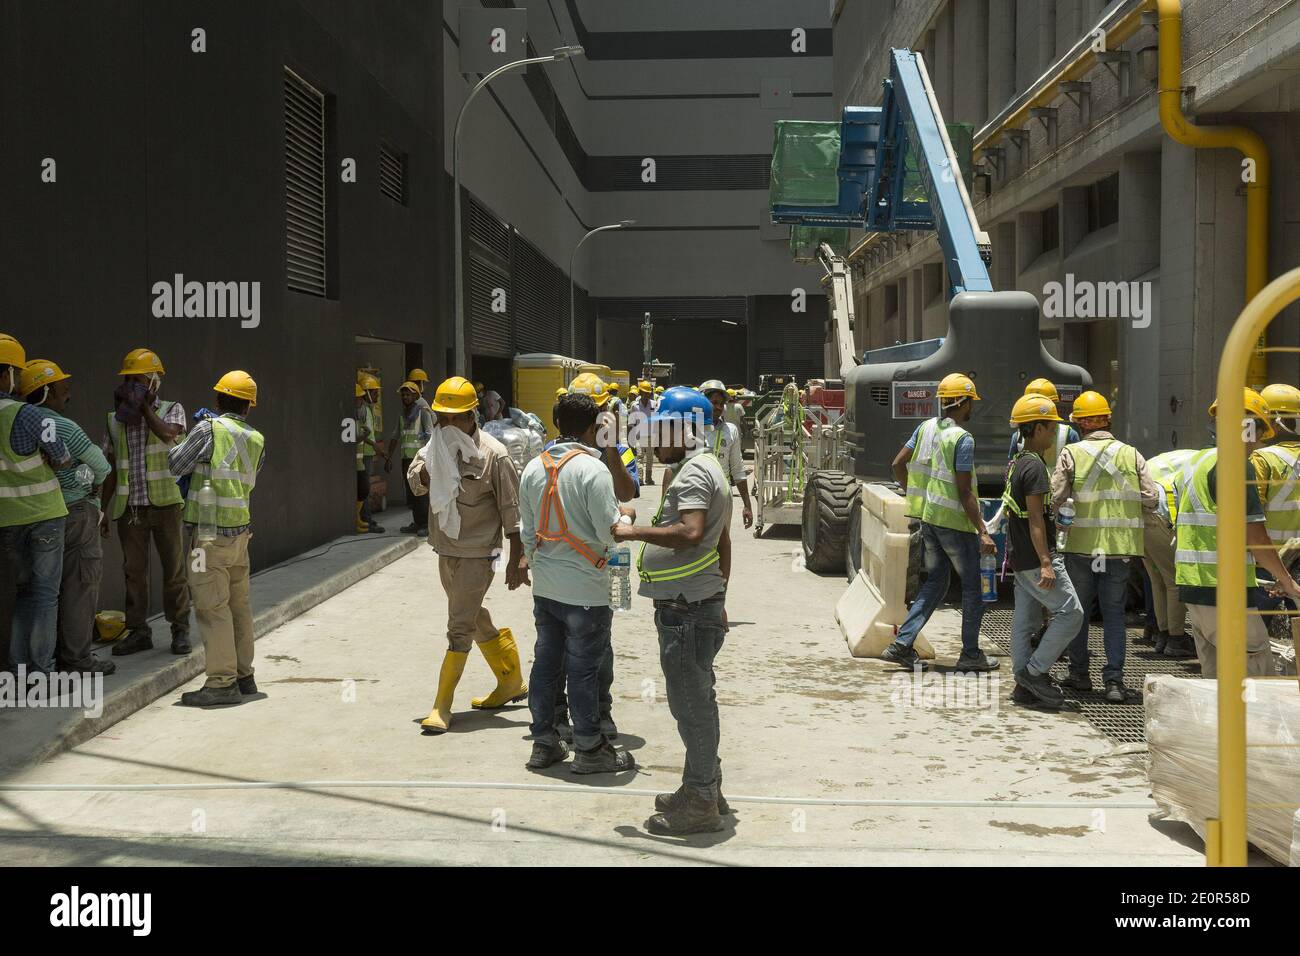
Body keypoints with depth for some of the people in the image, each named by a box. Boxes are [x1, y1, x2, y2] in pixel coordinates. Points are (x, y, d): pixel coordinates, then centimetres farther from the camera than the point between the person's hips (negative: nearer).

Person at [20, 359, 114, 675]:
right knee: (80, 585, -1)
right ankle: (77, 657, 2)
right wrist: (96, 484, 15)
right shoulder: (64, 428, -17)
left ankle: (52, 652, 21)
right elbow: (100, 464, -6)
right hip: (76, 514, -8)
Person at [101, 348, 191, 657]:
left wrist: (144, 407, -11)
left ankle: (180, 630, 11)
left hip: (165, 503, -3)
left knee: (174, 568, 2)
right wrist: (104, 510, 11)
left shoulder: (171, 410, 4)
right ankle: (138, 631, 13)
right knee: (133, 570, 5)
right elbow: (110, 469, 14)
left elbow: (167, 434, -20)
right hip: (129, 507, 3)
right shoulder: (115, 419, 12)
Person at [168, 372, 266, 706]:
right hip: (241, 530, 7)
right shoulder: (257, 440, 8)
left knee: (212, 607, -5)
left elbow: (174, 464, -2)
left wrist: (193, 436, 17)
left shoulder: (209, 429, -9)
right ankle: (243, 675, 20)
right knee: (238, 603, 13)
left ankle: (222, 682, -5)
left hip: (212, 532, -7)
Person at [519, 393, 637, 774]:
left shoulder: (533, 468, 4)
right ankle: (589, 748, 12)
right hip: (585, 588, -6)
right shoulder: (593, 469, -16)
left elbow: (528, 531, 12)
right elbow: (609, 532, -17)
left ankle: (543, 742, 22)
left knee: (546, 661, 14)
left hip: (545, 586, 6)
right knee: (585, 667, 3)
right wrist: (626, 516, 4)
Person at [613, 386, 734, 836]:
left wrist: (634, 532, -21)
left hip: (687, 610, -11)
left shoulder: (693, 471, -16)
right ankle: (706, 789, 29)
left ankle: (699, 803, 4)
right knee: (697, 700, 18)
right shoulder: (705, 466, 18)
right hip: (700, 605, 11)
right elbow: (722, 542, 24)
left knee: (691, 702, -3)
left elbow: (690, 533, -31)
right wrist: (718, 598, 27)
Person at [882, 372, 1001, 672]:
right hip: (954, 521, -7)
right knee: (972, 586, 7)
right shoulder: (962, 439, -17)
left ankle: (902, 644, 8)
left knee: (935, 582, 16)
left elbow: (898, 464, 9)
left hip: (927, 517, 7)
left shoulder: (926, 428, 4)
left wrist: (914, 496, 22)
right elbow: (964, 492, -20)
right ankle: (970, 654, 15)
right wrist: (983, 532, -18)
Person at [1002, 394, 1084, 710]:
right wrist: (1046, 564, -22)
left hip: (1020, 559, 10)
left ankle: (1025, 686, 12)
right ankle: (1034, 671, -4)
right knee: (1070, 613, -5)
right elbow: (1035, 519, -20)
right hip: (1035, 558, -10)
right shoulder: (1034, 465, -15)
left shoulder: (1015, 463, 15)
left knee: (1025, 621, 9)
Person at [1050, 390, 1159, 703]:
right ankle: (1114, 680, 0)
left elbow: (1055, 499, -9)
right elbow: (1151, 500, 0)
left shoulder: (1071, 454, -4)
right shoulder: (1131, 454, 3)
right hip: (1121, 545, 1)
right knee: (1114, 612, 8)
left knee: (1078, 610, 15)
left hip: (1082, 544, -1)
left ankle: (1079, 673, 22)